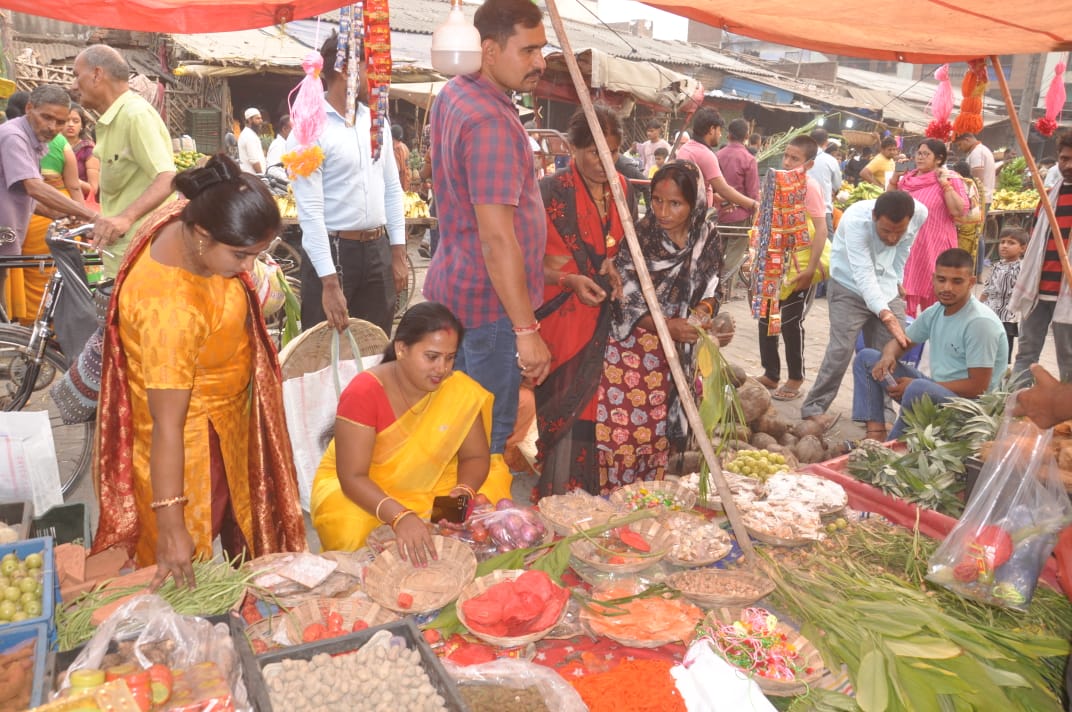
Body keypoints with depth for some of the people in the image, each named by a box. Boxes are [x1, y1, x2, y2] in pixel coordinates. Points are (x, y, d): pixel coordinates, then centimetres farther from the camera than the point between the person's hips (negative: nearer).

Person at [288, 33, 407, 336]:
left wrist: (398, 252, 8)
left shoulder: (376, 121, 8)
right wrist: (329, 282, -21)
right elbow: (310, 211, -17)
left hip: (378, 249, 6)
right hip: (332, 250, -6)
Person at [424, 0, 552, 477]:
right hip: (490, 302, -10)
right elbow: (497, 238, -28)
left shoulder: (451, 95, 8)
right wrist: (527, 330, -26)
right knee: (486, 441, 3)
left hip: (452, 286, 10)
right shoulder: (491, 123, -23)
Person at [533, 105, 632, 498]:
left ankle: (589, 496, 23)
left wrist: (612, 267, -1)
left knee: (588, 405, 9)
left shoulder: (620, 187, 8)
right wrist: (569, 280, -24)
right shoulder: (551, 191, -10)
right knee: (564, 405, -4)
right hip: (562, 313, -5)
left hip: (602, 315, 5)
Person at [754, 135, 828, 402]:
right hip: (776, 263, 7)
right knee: (766, 318, 11)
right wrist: (761, 257, 14)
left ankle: (795, 379, 17)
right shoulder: (779, 181, 7)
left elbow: (821, 229, -17)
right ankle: (771, 373, 25)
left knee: (790, 323, 1)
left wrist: (810, 268, -21)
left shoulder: (810, 186, -13)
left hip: (798, 267, -7)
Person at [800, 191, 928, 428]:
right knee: (841, 349, -14)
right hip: (850, 286, -5)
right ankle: (814, 408, -1)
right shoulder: (856, 220, -32)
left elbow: (902, 251, 3)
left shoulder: (920, 213, -17)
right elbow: (864, 275, -40)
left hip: (886, 288, 5)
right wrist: (886, 315, -50)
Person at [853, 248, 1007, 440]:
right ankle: (875, 435, -14)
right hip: (934, 390, 9)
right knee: (866, 358, 2)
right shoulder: (935, 312, 4)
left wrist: (916, 385, -19)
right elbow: (901, 341, 16)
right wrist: (888, 356, -10)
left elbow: (977, 387, -21)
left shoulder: (980, 322, -19)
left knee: (918, 390, -40)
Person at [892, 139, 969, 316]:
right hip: (907, 245, 5)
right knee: (905, 292, 10)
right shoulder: (908, 178, 8)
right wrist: (895, 177, 5)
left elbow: (959, 211, -15)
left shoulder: (950, 178, -5)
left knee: (931, 298, 3)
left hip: (934, 246, -5)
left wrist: (945, 184, -17)